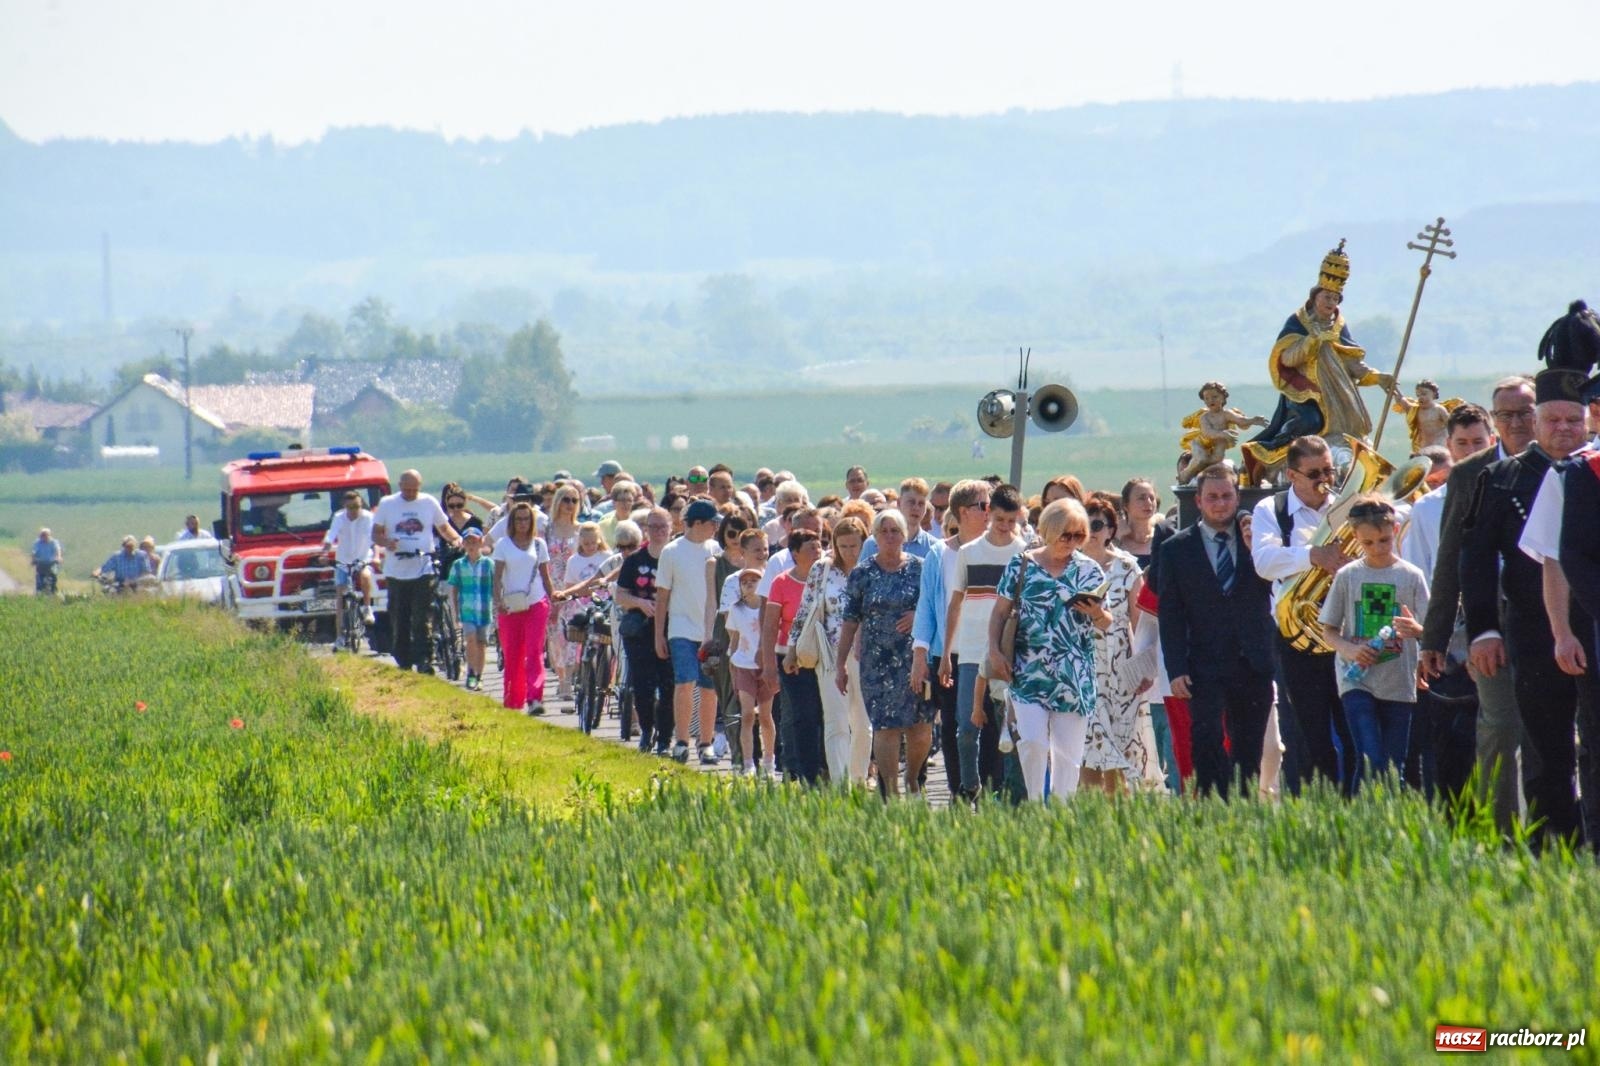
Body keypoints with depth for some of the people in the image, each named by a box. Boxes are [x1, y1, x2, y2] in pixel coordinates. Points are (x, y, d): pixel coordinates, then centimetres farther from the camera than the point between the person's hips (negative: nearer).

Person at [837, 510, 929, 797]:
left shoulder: (920, 568, 5)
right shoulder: (862, 574, 5)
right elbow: (850, 621, 6)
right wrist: (841, 663, 3)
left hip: (917, 658, 0)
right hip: (877, 662, 0)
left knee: (921, 728, 0)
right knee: (886, 726, -4)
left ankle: (913, 779, 24)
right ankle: (890, 791, 1)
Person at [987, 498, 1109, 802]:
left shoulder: (1088, 570, 7)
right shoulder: (1021, 565, 4)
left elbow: (1105, 624, 7)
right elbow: (1000, 611, 7)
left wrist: (1096, 614, -15)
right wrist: (995, 651, -5)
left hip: (1074, 675, 1)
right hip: (1029, 672, -1)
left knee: (1068, 751, 2)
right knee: (1032, 741, -12)